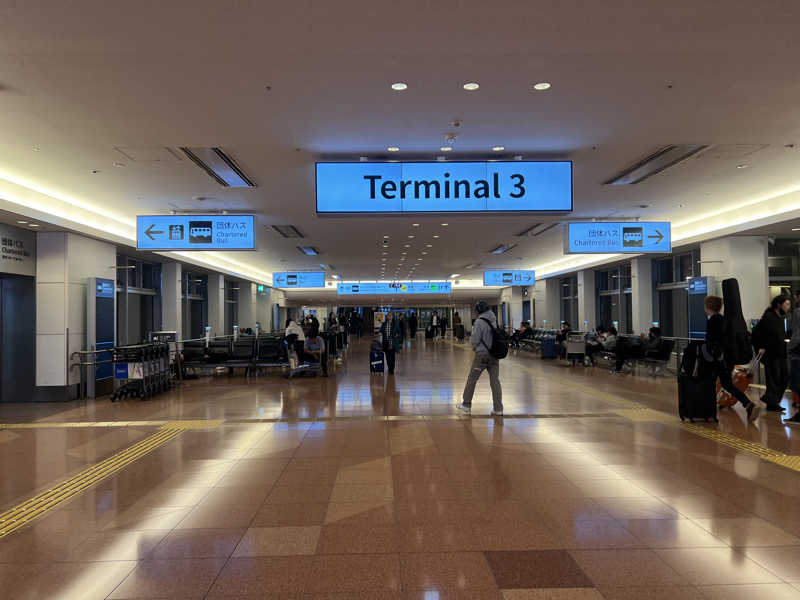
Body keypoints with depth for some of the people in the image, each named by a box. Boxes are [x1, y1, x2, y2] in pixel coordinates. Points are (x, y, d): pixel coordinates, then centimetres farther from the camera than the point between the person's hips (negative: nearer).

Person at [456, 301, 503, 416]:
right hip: (495, 355, 6)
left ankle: (466, 405, 17)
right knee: (495, 381, 8)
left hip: (482, 355, -6)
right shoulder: (494, 320, 4)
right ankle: (498, 408, 8)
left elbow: (474, 341, -13)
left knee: (471, 379, 8)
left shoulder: (479, 322, -14)